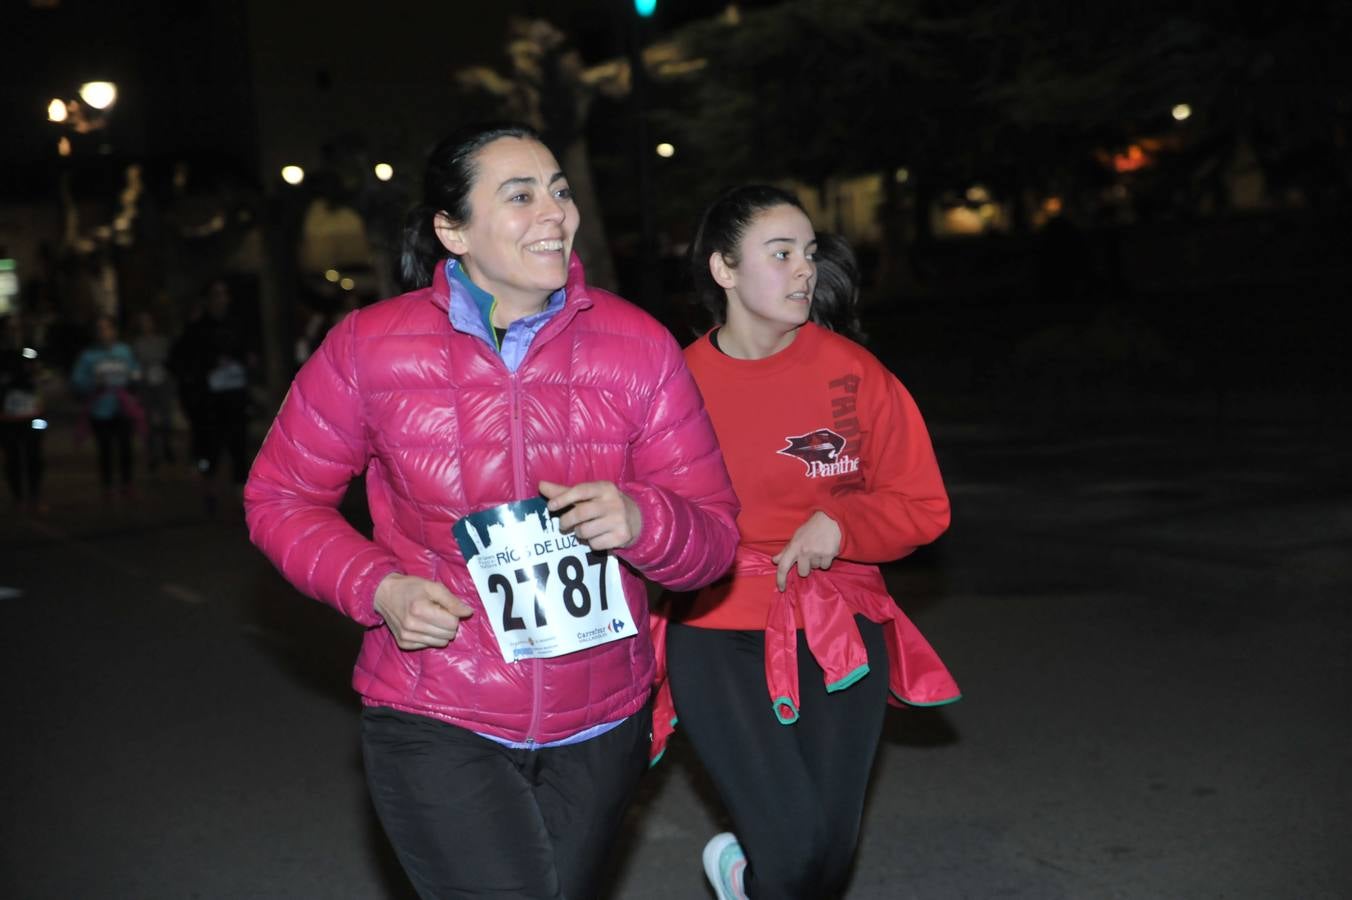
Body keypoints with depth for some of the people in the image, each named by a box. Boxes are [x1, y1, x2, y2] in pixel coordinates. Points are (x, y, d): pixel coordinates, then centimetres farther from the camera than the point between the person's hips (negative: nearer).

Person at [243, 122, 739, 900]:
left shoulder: (638, 346, -7)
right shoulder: (370, 345, -9)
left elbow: (715, 538, -3)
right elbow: (280, 497, 3)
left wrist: (639, 521, -26)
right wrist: (378, 587, -15)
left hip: (599, 726, 3)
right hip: (436, 725, -2)